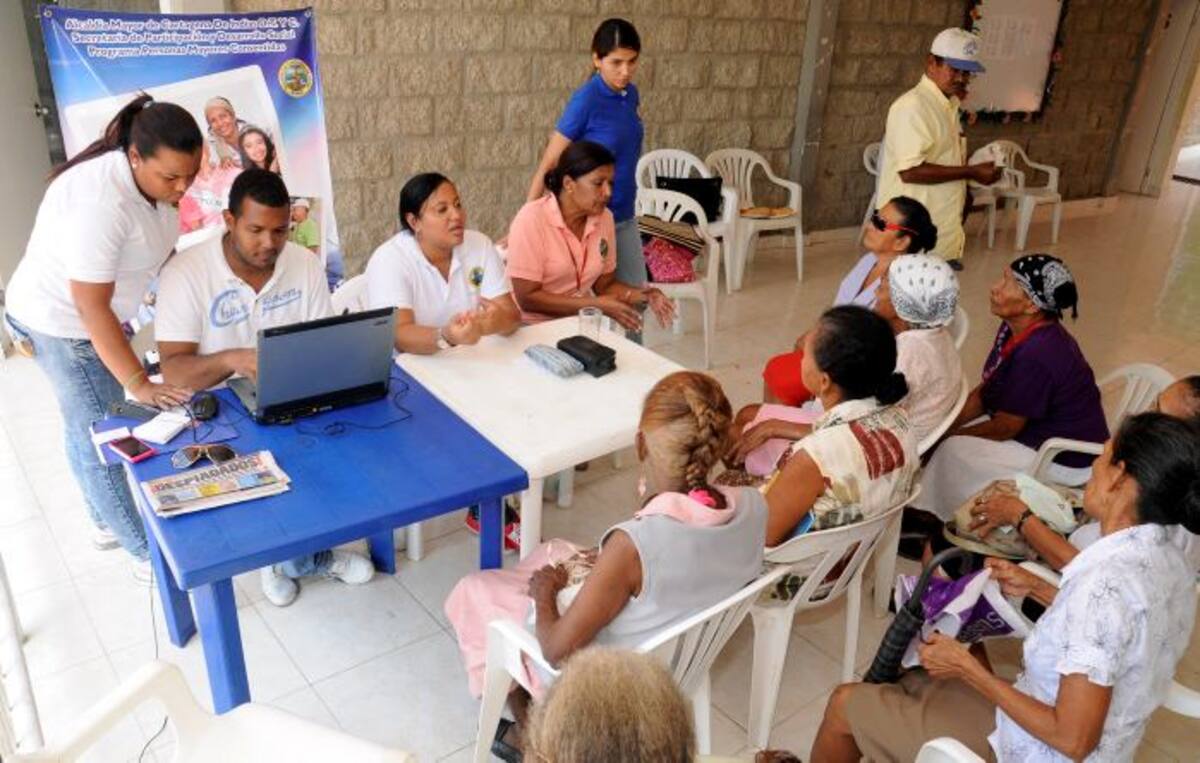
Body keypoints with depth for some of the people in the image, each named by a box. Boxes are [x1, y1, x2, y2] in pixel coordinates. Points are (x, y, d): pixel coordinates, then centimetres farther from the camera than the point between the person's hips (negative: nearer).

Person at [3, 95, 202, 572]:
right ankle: (146, 553, 10)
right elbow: (91, 307, -32)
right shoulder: (100, 202, -34)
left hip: (102, 314, 8)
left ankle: (106, 524, 36)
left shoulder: (153, 177, -9)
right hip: (64, 324, -8)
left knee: (91, 428, 21)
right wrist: (139, 384, -32)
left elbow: (159, 247, 8)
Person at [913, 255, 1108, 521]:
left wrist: (950, 434, -10)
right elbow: (984, 392, 4)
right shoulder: (1014, 328, -4)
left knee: (955, 451, -15)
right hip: (1040, 430, 9)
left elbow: (1005, 427, -22)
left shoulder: (1036, 355, -32)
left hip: (1067, 461, -9)